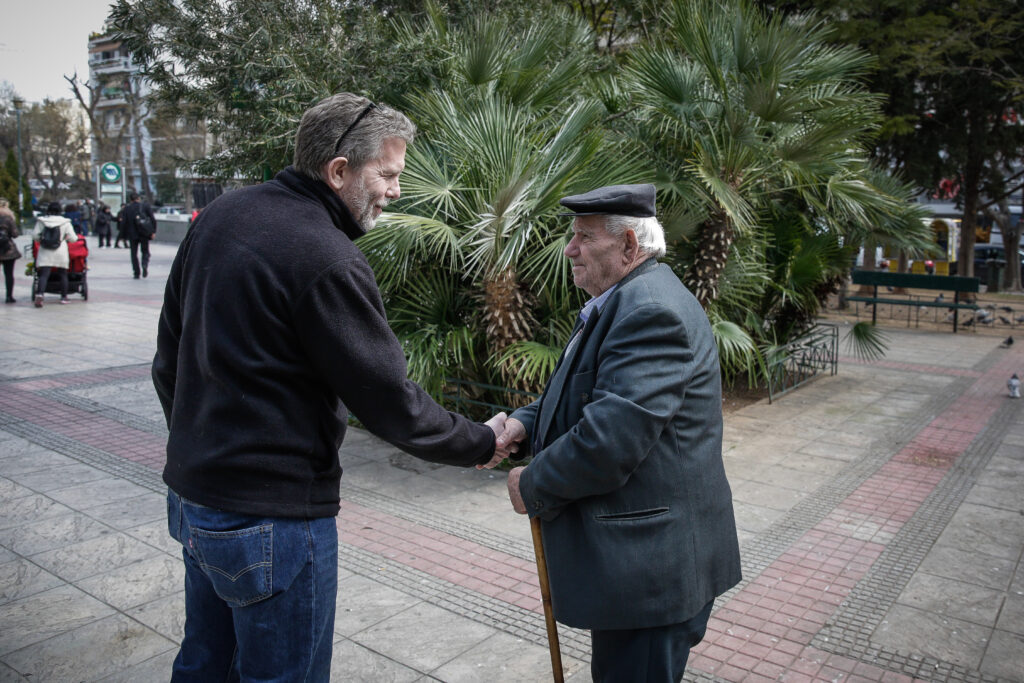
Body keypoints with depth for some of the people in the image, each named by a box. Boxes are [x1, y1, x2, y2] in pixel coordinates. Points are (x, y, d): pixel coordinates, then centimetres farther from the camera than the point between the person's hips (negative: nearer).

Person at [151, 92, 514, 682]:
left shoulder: (219, 216, 4)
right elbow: (391, 405, -19)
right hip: (272, 520, -9)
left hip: (192, 495, 9)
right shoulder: (328, 261, -23)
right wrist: (482, 443, -4)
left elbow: (169, 357, 12)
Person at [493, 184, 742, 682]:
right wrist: (526, 422, 0)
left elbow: (613, 434, -30)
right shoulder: (622, 301, 13)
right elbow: (583, 393, 19)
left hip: (651, 561, -10)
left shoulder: (651, 309, -23)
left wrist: (533, 487, -15)